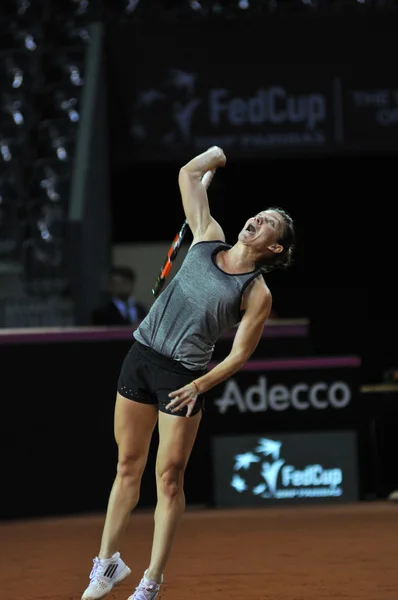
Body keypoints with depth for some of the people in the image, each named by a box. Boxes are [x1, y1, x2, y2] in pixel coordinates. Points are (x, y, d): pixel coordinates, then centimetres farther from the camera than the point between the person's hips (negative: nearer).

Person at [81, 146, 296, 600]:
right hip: (141, 356, 4)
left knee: (169, 477, -3)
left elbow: (240, 354, -8)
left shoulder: (257, 294, -7)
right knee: (128, 466, 10)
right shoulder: (207, 239, 5)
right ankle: (108, 560, 19)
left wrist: (201, 385, -19)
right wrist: (221, 153, 17)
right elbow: (189, 174, 10)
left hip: (183, 375, -4)